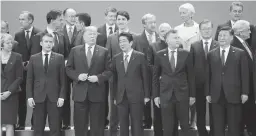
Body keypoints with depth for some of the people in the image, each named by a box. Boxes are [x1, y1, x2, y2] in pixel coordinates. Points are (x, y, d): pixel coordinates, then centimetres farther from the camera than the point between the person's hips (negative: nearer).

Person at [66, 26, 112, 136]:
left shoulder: (104, 51, 4)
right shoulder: (75, 50, 7)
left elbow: (109, 70, 2)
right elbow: (68, 68, 7)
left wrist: (98, 77, -13)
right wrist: (77, 76, -10)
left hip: (97, 92, -1)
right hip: (80, 92, 1)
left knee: (97, 125, 5)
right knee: (80, 124, 6)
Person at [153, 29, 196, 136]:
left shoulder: (186, 54, 0)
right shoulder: (159, 55, 0)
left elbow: (190, 76, 3)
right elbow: (155, 76, 5)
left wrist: (192, 95, 2)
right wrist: (155, 95, 2)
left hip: (182, 94, 0)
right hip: (165, 94, 0)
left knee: (185, 125, 8)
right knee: (167, 127, 5)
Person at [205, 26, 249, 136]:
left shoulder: (240, 53, 2)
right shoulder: (211, 54, 7)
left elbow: (244, 74, 0)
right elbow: (208, 75, 6)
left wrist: (245, 92, -5)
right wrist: (207, 93, 2)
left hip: (234, 95, -2)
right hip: (216, 96, 2)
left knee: (234, 127, 5)